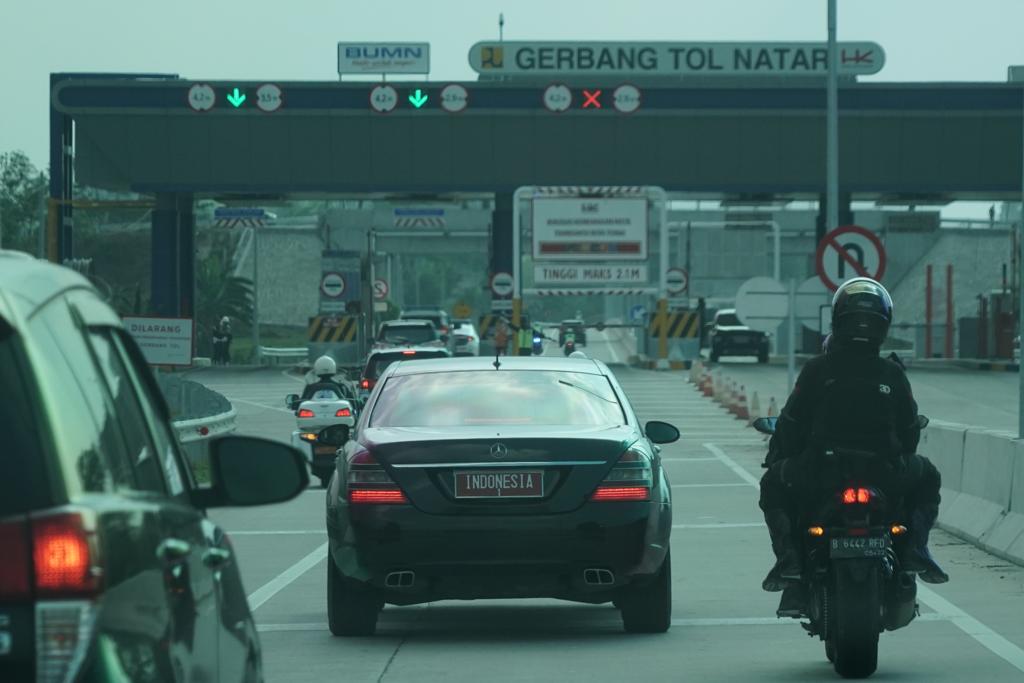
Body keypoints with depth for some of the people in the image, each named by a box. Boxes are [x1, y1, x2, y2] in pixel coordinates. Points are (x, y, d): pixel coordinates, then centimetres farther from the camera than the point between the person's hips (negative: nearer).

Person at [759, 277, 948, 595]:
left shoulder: (817, 370, -5)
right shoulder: (892, 374, 0)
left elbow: (791, 424, 0)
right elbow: (910, 431, 9)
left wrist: (776, 460, 19)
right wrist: (899, 459, 30)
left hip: (821, 475, -1)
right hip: (885, 475, 1)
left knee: (773, 485, 27)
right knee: (927, 478, 31)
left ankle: (790, 555, 6)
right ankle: (914, 548, 9)